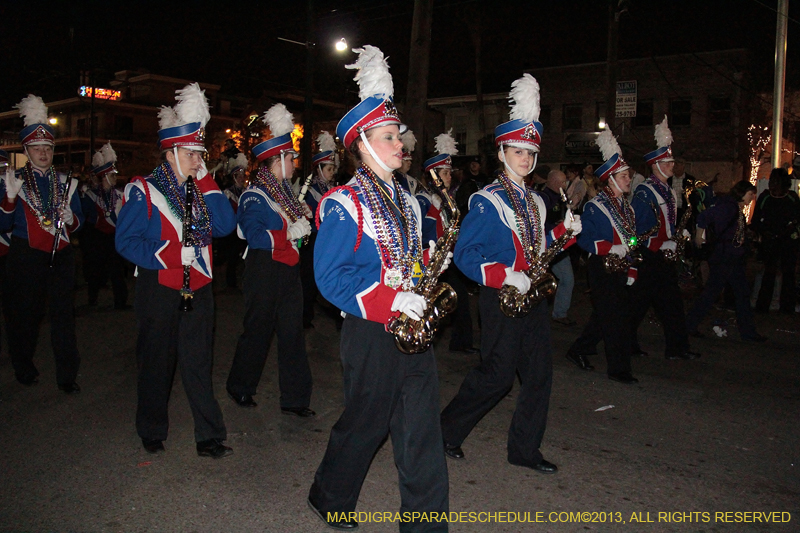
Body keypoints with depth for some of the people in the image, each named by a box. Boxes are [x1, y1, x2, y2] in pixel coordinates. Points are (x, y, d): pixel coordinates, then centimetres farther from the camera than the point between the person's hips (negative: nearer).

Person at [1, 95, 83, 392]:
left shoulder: (65, 182, 9)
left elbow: (78, 223, 12)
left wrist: (70, 218, -11)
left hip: (61, 256, 2)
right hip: (26, 258, -2)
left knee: (63, 314, 0)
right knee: (24, 315, 8)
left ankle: (67, 376, 7)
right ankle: (24, 369, 28)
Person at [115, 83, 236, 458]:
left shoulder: (201, 189, 10)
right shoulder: (143, 191, -5)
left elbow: (225, 225, -4)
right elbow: (126, 241, -11)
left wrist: (205, 180, -7)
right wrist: (172, 255, -21)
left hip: (197, 288, 4)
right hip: (159, 289, -4)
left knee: (199, 362, 6)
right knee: (157, 362, 10)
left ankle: (210, 436, 13)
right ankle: (152, 432, 30)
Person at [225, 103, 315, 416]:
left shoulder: (285, 191, 14)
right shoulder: (254, 196, -12)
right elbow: (254, 235, -22)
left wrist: (304, 220, 5)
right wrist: (290, 233, -21)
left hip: (289, 273, 8)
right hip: (265, 275, -8)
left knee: (292, 334, 8)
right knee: (258, 332, 6)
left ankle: (295, 399, 16)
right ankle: (240, 388, 28)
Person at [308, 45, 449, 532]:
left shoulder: (406, 201, 12)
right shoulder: (344, 204, -11)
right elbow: (331, 276, -18)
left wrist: (428, 270, 1)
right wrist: (392, 302, -22)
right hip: (371, 334, -6)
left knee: (423, 432, 6)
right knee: (365, 425, 12)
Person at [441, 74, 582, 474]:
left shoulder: (535, 201, 14)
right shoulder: (486, 201, -10)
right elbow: (465, 254, -16)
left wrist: (565, 230, 4)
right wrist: (506, 276, -24)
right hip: (501, 300, -7)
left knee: (539, 374, 8)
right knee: (498, 375, -2)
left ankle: (525, 449, 22)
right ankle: (448, 429, 19)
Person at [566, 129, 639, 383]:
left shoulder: (626, 207, 14)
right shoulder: (595, 207, -11)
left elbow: (631, 241, 18)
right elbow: (584, 238, -17)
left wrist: (631, 271, 13)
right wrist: (612, 248, -23)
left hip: (620, 270, 8)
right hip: (603, 269, -8)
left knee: (604, 316, 14)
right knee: (617, 318, -6)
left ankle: (579, 350, 30)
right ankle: (619, 369, 5)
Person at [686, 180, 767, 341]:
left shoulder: (738, 210, 16)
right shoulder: (728, 207, -15)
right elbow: (703, 217, -26)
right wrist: (701, 237, -17)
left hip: (735, 260, 10)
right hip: (723, 259, -10)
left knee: (743, 294, 11)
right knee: (712, 293, -4)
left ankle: (748, 332, 18)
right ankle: (689, 324, 6)